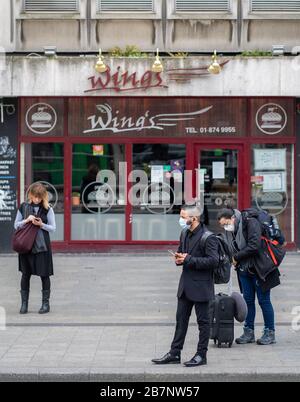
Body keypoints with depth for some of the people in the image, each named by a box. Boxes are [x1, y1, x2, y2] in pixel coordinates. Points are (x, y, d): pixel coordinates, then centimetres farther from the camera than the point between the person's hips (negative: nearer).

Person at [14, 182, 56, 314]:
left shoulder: (48, 209, -1)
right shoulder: (23, 207, 4)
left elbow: (53, 228, 0)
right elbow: (16, 225, 7)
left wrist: (41, 224, -17)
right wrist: (26, 220, -12)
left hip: (42, 245, -2)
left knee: (44, 275, 2)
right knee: (25, 274, 6)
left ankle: (45, 303, 12)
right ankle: (24, 303, 14)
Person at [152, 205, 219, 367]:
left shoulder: (207, 237, -17)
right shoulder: (185, 233, 9)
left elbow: (213, 260, -23)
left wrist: (189, 260, -22)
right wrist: (179, 258, -1)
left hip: (201, 286, -8)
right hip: (186, 285, 8)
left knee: (203, 321, 4)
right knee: (181, 319, 12)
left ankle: (201, 355, 13)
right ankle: (174, 353, 18)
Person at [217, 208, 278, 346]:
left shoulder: (251, 223, -19)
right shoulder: (230, 230, 5)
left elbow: (254, 246, -26)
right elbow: (231, 250, 15)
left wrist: (237, 257, -17)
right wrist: (233, 261, -5)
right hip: (244, 270, 7)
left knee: (264, 300, -1)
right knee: (248, 300, 9)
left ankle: (270, 333, 8)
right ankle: (249, 332, 17)